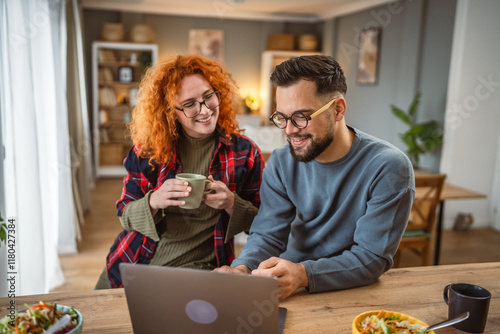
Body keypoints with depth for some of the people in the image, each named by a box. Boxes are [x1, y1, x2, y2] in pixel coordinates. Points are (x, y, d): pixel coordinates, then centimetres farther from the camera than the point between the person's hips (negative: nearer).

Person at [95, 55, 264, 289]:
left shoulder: (244, 152, -5)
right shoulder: (148, 149, -3)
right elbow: (125, 214, 0)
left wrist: (231, 203, -20)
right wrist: (153, 201, -22)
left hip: (198, 269, -2)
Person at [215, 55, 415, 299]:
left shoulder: (389, 169, -17)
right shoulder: (281, 163, -3)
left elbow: (372, 256, -19)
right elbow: (266, 235, -3)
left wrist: (302, 274, -35)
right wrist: (241, 269, -25)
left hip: (354, 294, -2)